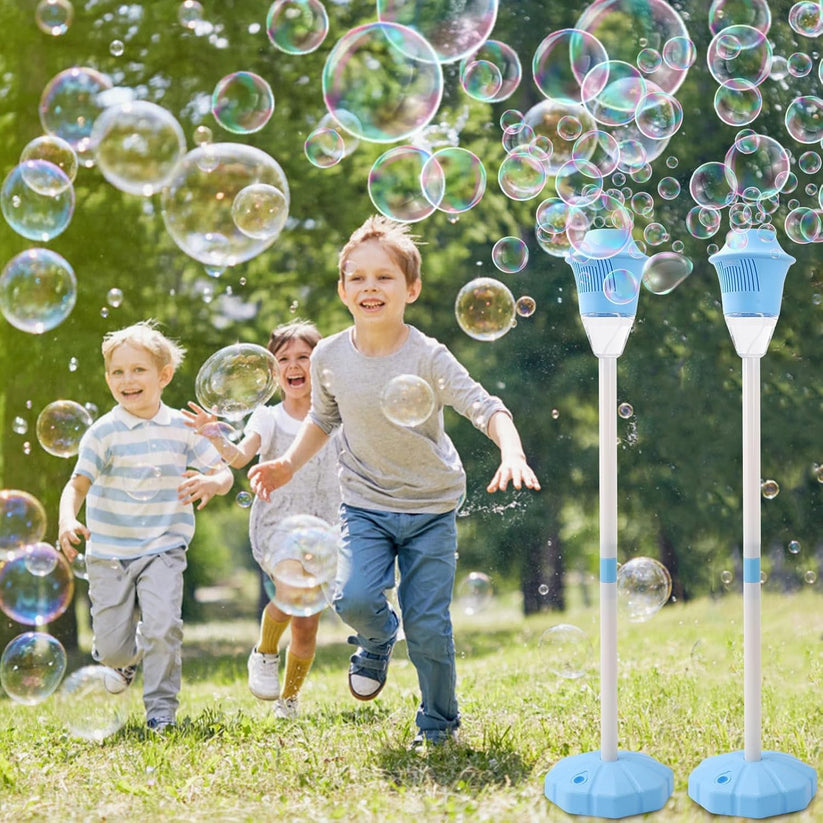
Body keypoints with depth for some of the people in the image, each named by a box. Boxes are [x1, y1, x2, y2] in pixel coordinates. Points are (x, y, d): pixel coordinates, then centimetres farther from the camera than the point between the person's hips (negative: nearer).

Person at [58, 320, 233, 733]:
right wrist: (68, 520, -33)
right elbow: (78, 484, -13)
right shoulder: (104, 432, -7)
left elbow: (224, 473, 3)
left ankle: (161, 707, 1)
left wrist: (211, 482, -21)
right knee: (111, 646, 3)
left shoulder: (182, 428, -1)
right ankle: (127, 658, 41)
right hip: (108, 551, 0)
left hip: (163, 548, 0)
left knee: (163, 626, -19)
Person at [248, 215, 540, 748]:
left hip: (432, 508, -2)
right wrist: (290, 463, 3)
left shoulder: (427, 357, -17)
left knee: (428, 626, -4)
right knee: (354, 599, -21)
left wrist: (512, 453, -43)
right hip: (366, 504, 2)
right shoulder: (330, 357, -5)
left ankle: (439, 725, 21)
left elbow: (486, 408, -25)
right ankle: (377, 642, 17)